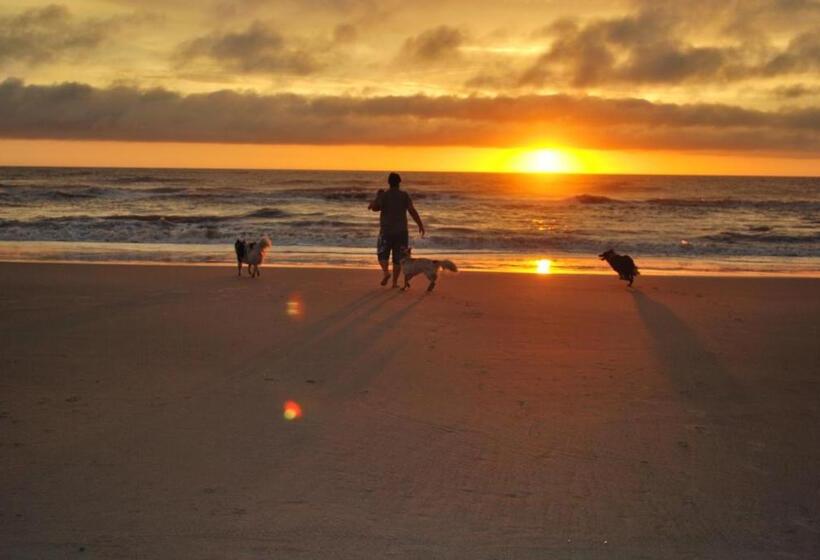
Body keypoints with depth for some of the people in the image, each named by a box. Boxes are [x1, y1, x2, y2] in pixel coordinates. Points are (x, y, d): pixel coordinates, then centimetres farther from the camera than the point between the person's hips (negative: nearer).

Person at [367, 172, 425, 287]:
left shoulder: (383, 195, -5)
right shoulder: (404, 195, -4)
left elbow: (373, 207, -14)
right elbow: (412, 211, -11)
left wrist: (378, 196, 3)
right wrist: (421, 225, -5)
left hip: (386, 230, -1)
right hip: (401, 231, 1)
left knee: (383, 255, 12)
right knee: (398, 258, 9)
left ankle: (386, 272, -14)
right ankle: (395, 282, 4)